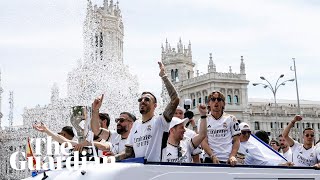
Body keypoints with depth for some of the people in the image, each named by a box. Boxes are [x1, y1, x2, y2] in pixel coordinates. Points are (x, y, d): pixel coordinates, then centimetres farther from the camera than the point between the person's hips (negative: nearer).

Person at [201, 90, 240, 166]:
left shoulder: (231, 119, 8)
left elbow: (236, 140, 7)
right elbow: (203, 142, 0)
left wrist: (232, 156, -9)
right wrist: (213, 156, -15)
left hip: (228, 160, 0)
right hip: (210, 159, 0)